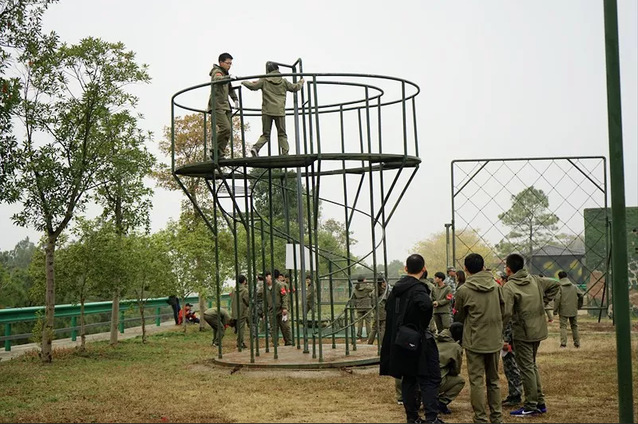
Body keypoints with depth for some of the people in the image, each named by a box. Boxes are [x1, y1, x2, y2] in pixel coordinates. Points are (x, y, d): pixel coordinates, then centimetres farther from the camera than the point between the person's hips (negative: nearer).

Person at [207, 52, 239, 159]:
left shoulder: (225, 74, 22)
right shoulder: (217, 72, -6)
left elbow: (230, 88, 33)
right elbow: (218, 79, -31)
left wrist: (235, 99, 18)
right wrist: (229, 77, -49)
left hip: (225, 106, 9)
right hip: (217, 105, -9)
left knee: (229, 130, 0)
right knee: (225, 128, -21)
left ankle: (220, 154, 3)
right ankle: (214, 150, -8)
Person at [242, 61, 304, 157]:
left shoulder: (264, 80, 3)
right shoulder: (283, 81, 9)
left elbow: (253, 87, 2)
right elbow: (295, 88, 18)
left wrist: (245, 82, 22)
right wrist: (301, 82, 39)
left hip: (267, 111, 0)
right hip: (280, 112, 0)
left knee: (265, 134, 7)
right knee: (282, 134, 8)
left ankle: (256, 147, -16)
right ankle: (285, 153, -4)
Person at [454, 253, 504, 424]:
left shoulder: (463, 290, -11)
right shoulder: (496, 286, 1)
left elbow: (459, 317, 3)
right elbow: (503, 311, 8)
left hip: (474, 341, -4)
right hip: (495, 341, 4)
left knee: (477, 381, 1)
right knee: (493, 380, 15)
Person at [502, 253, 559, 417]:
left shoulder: (509, 287, -16)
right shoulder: (535, 280, 5)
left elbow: (506, 313, -24)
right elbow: (555, 285, 14)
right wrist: (543, 301, 13)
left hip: (522, 332, -7)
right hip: (538, 330, 7)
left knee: (527, 368, 1)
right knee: (532, 365, 19)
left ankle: (531, 406, 7)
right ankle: (540, 403, 23)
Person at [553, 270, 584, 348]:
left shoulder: (559, 287, -9)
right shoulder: (574, 286, 5)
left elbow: (557, 299, -15)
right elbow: (581, 295, 5)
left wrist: (555, 310, -8)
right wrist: (578, 305, 19)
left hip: (563, 311, -4)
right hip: (573, 310, 4)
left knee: (563, 326, -1)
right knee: (574, 326, 14)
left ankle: (563, 343, -10)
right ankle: (577, 343, 18)